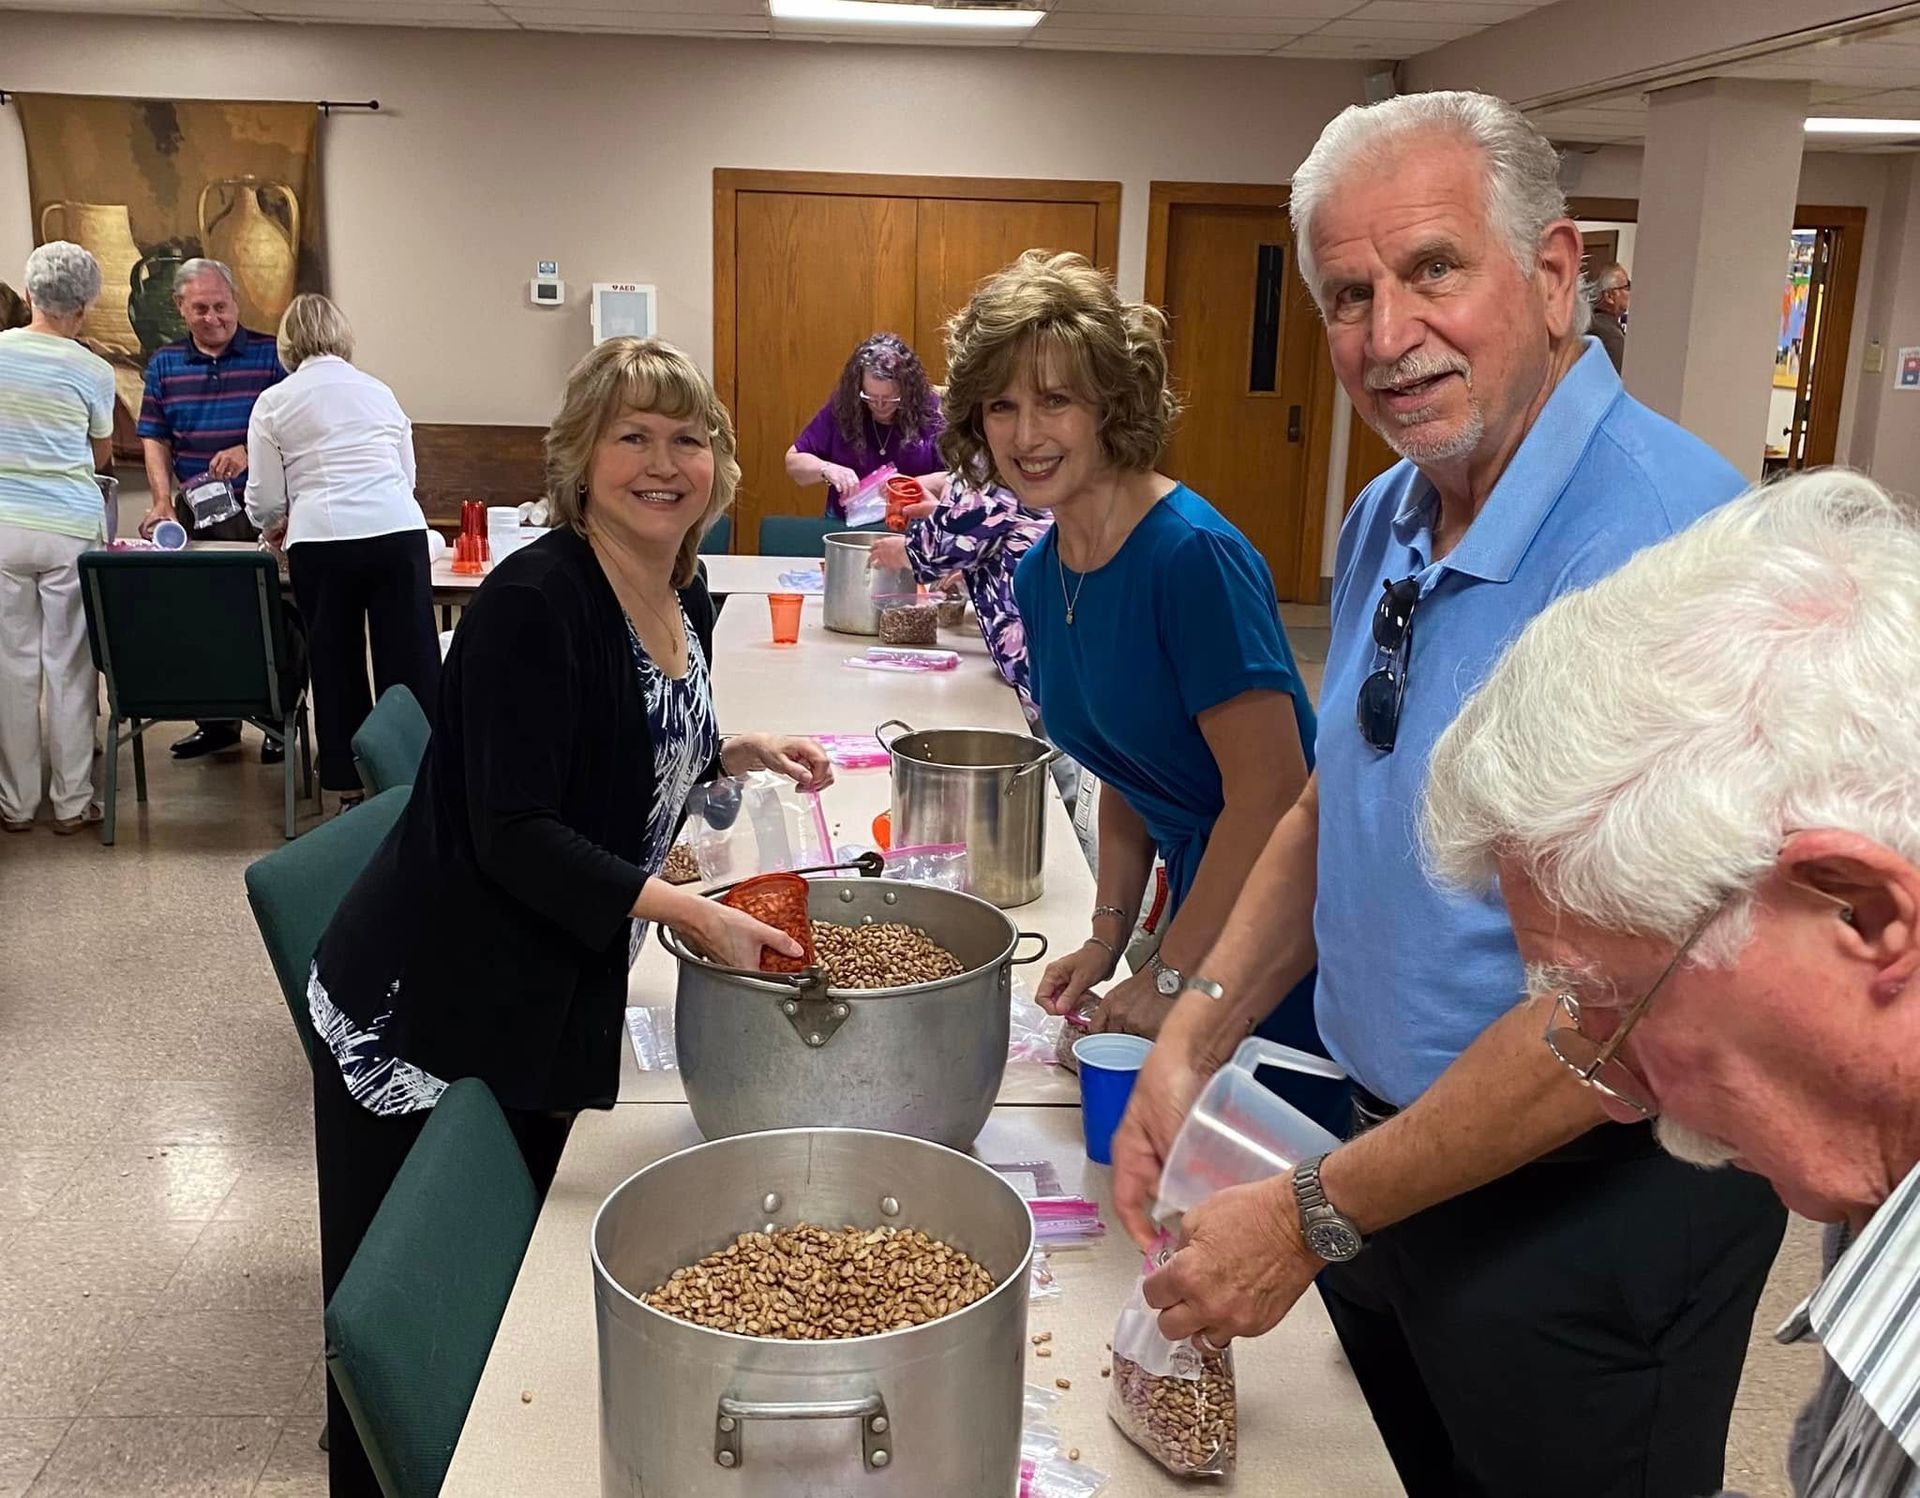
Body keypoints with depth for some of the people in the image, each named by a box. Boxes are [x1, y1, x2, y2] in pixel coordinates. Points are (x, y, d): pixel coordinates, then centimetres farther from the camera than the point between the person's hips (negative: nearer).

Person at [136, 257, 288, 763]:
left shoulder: (271, 355, -2)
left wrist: (248, 452, -22)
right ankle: (216, 720, 20)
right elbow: (154, 439, 6)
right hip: (195, 510, 4)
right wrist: (163, 502, -7)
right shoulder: (165, 364, 9)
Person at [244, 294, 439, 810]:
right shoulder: (380, 392, 18)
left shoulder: (274, 402, 10)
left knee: (336, 668, 9)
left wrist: (278, 525, 30)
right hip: (398, 531, 1)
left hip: (321, 541, -1)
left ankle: (350, 791, 15)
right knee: (411, 665, 3)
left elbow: (264, 501, 8)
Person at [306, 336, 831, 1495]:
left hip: (557, 1006, 8)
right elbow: (513, 833, -25)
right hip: (425, 1015, -7)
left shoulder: (685, 598, 4)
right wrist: (690, 913, -30)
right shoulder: (532, 603, -21)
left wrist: (737, 753, 8)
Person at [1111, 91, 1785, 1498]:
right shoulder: (1387, 521, 1)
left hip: (1593, 1206, -7)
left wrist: (1314, 1218, -21)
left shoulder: (1658, 539, -27)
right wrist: (1191, 1040, -2)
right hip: (1397, 1145, 7)